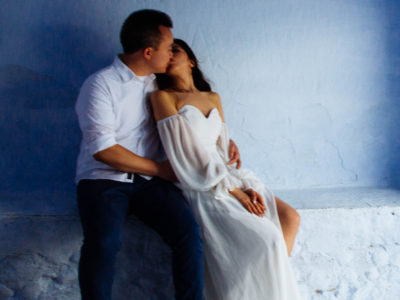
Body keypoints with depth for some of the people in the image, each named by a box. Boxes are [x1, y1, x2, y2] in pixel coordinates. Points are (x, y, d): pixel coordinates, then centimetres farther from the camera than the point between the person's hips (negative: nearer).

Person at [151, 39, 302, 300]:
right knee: (264, 237, -21)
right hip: (200, 188, -6)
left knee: (289, 218, -11)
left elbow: (224, 147, 11)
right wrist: (233, 190, -15)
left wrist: (246, 187, -7)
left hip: (228, 177, 6)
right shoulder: (162, 97, -2)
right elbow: (188, 151, -11)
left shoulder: (213, 98, 18)